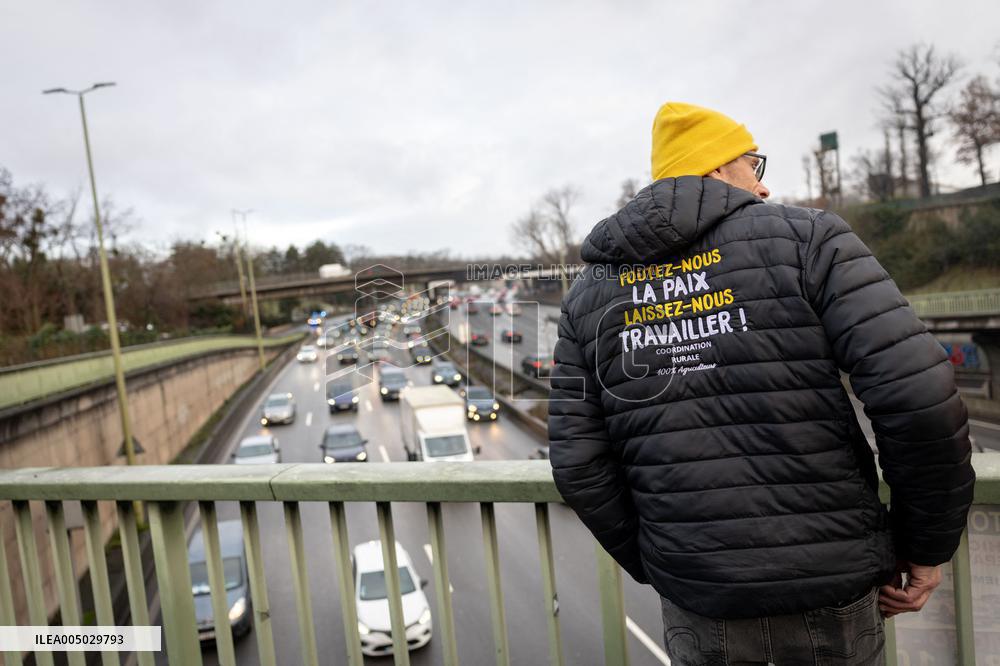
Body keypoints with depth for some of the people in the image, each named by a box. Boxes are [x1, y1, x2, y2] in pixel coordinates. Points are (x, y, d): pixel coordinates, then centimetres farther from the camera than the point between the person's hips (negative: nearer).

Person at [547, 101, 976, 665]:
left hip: (696, 598, 2)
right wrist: (928, 544, 0)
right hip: (829, 582, -2)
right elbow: (920, 396, -16)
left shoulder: (590, 291, 1)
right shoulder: (806, 236, -7)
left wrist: (650, 566, 11)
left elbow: (578, 462, -2)